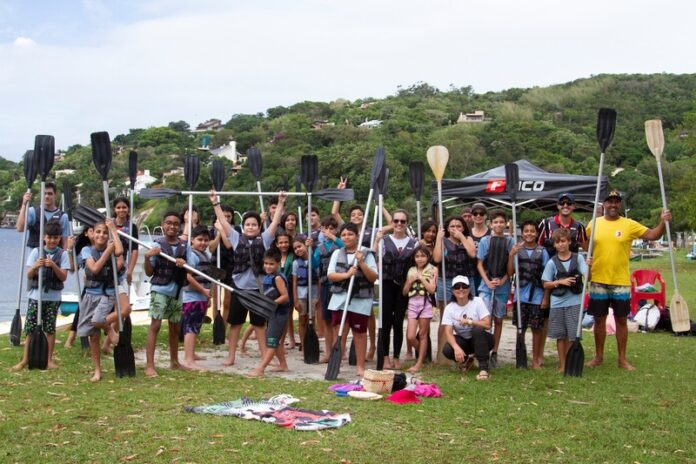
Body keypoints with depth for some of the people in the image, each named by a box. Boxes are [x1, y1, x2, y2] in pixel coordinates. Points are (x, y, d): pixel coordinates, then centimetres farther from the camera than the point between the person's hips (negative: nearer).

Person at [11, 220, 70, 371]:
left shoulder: (62, 254, 0)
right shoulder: (36, 252, 2)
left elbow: (63, 277, -6)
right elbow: (29, 275, 0)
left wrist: (53, 265, -21)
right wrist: (36, 266, -21)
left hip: (53, 297, 0)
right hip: (36, 295, 1)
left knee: (50, 328, 3)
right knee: (30, 327, -2)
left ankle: (49, 359, 12)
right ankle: (25, 359, 4)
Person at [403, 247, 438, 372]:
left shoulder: (432, 270, 2)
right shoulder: (411, 271, 12)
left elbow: (432, 289, -8)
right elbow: (405, 292, 12)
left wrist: (421, 278, -9)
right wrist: (411, 280, -4)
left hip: (425, 303, -3)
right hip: (412, 303, 3)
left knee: (422, 335, 1)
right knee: (410, 337, -3)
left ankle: (420, 363, 9)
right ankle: (422, 354, 23)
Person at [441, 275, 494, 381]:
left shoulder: (477, 302, -12)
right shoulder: (449, 308, -8)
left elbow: (487, 324, -20)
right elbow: (448, 332, -19)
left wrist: (469, 322, -30)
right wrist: (456, 348, -36)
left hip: (481, 339, -2)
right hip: (462, 341, 2)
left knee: (477, 329, -35)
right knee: (447, 350, -28)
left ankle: (483, 368, -29)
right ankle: (466, 359, 8)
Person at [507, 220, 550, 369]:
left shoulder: (542, 252, -1)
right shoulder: (517, 250, 1)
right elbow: (510, 273, -2)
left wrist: (546, 296, -2)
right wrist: (511, 255, -14)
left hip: (537, 296, 0)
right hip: (520, 295, 1)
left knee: (536, 329, 6)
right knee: (520, 328, 6)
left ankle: (536, 360, 17)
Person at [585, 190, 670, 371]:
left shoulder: (629, 224, -2)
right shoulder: (594, 223, 2)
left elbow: (653, 235, -6)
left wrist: (663, 222, -22)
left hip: (621, 281, -1)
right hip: (598, 281, 1)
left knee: (621, 320, 7)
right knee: (599, 319, 9)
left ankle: (622, 359, 16)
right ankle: (598, 356, 22)